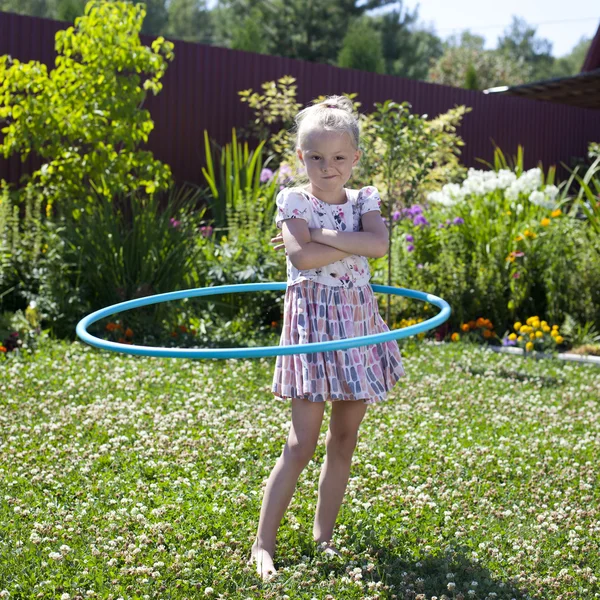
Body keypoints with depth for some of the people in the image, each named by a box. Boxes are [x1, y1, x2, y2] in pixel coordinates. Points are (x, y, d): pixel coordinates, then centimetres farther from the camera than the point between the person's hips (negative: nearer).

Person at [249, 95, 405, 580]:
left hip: (359, 321, 5)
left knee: (344, 440, 9)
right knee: (301, 445, -6)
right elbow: (302, 256, -21)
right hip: (314, 321, -5)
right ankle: (263, 544, 4)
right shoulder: (294, 200, -3)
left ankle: (324, 537, 22)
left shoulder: (364, 201, 7)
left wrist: (319, 234, -16)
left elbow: (379, 243, -14)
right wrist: (354, 243, -15)